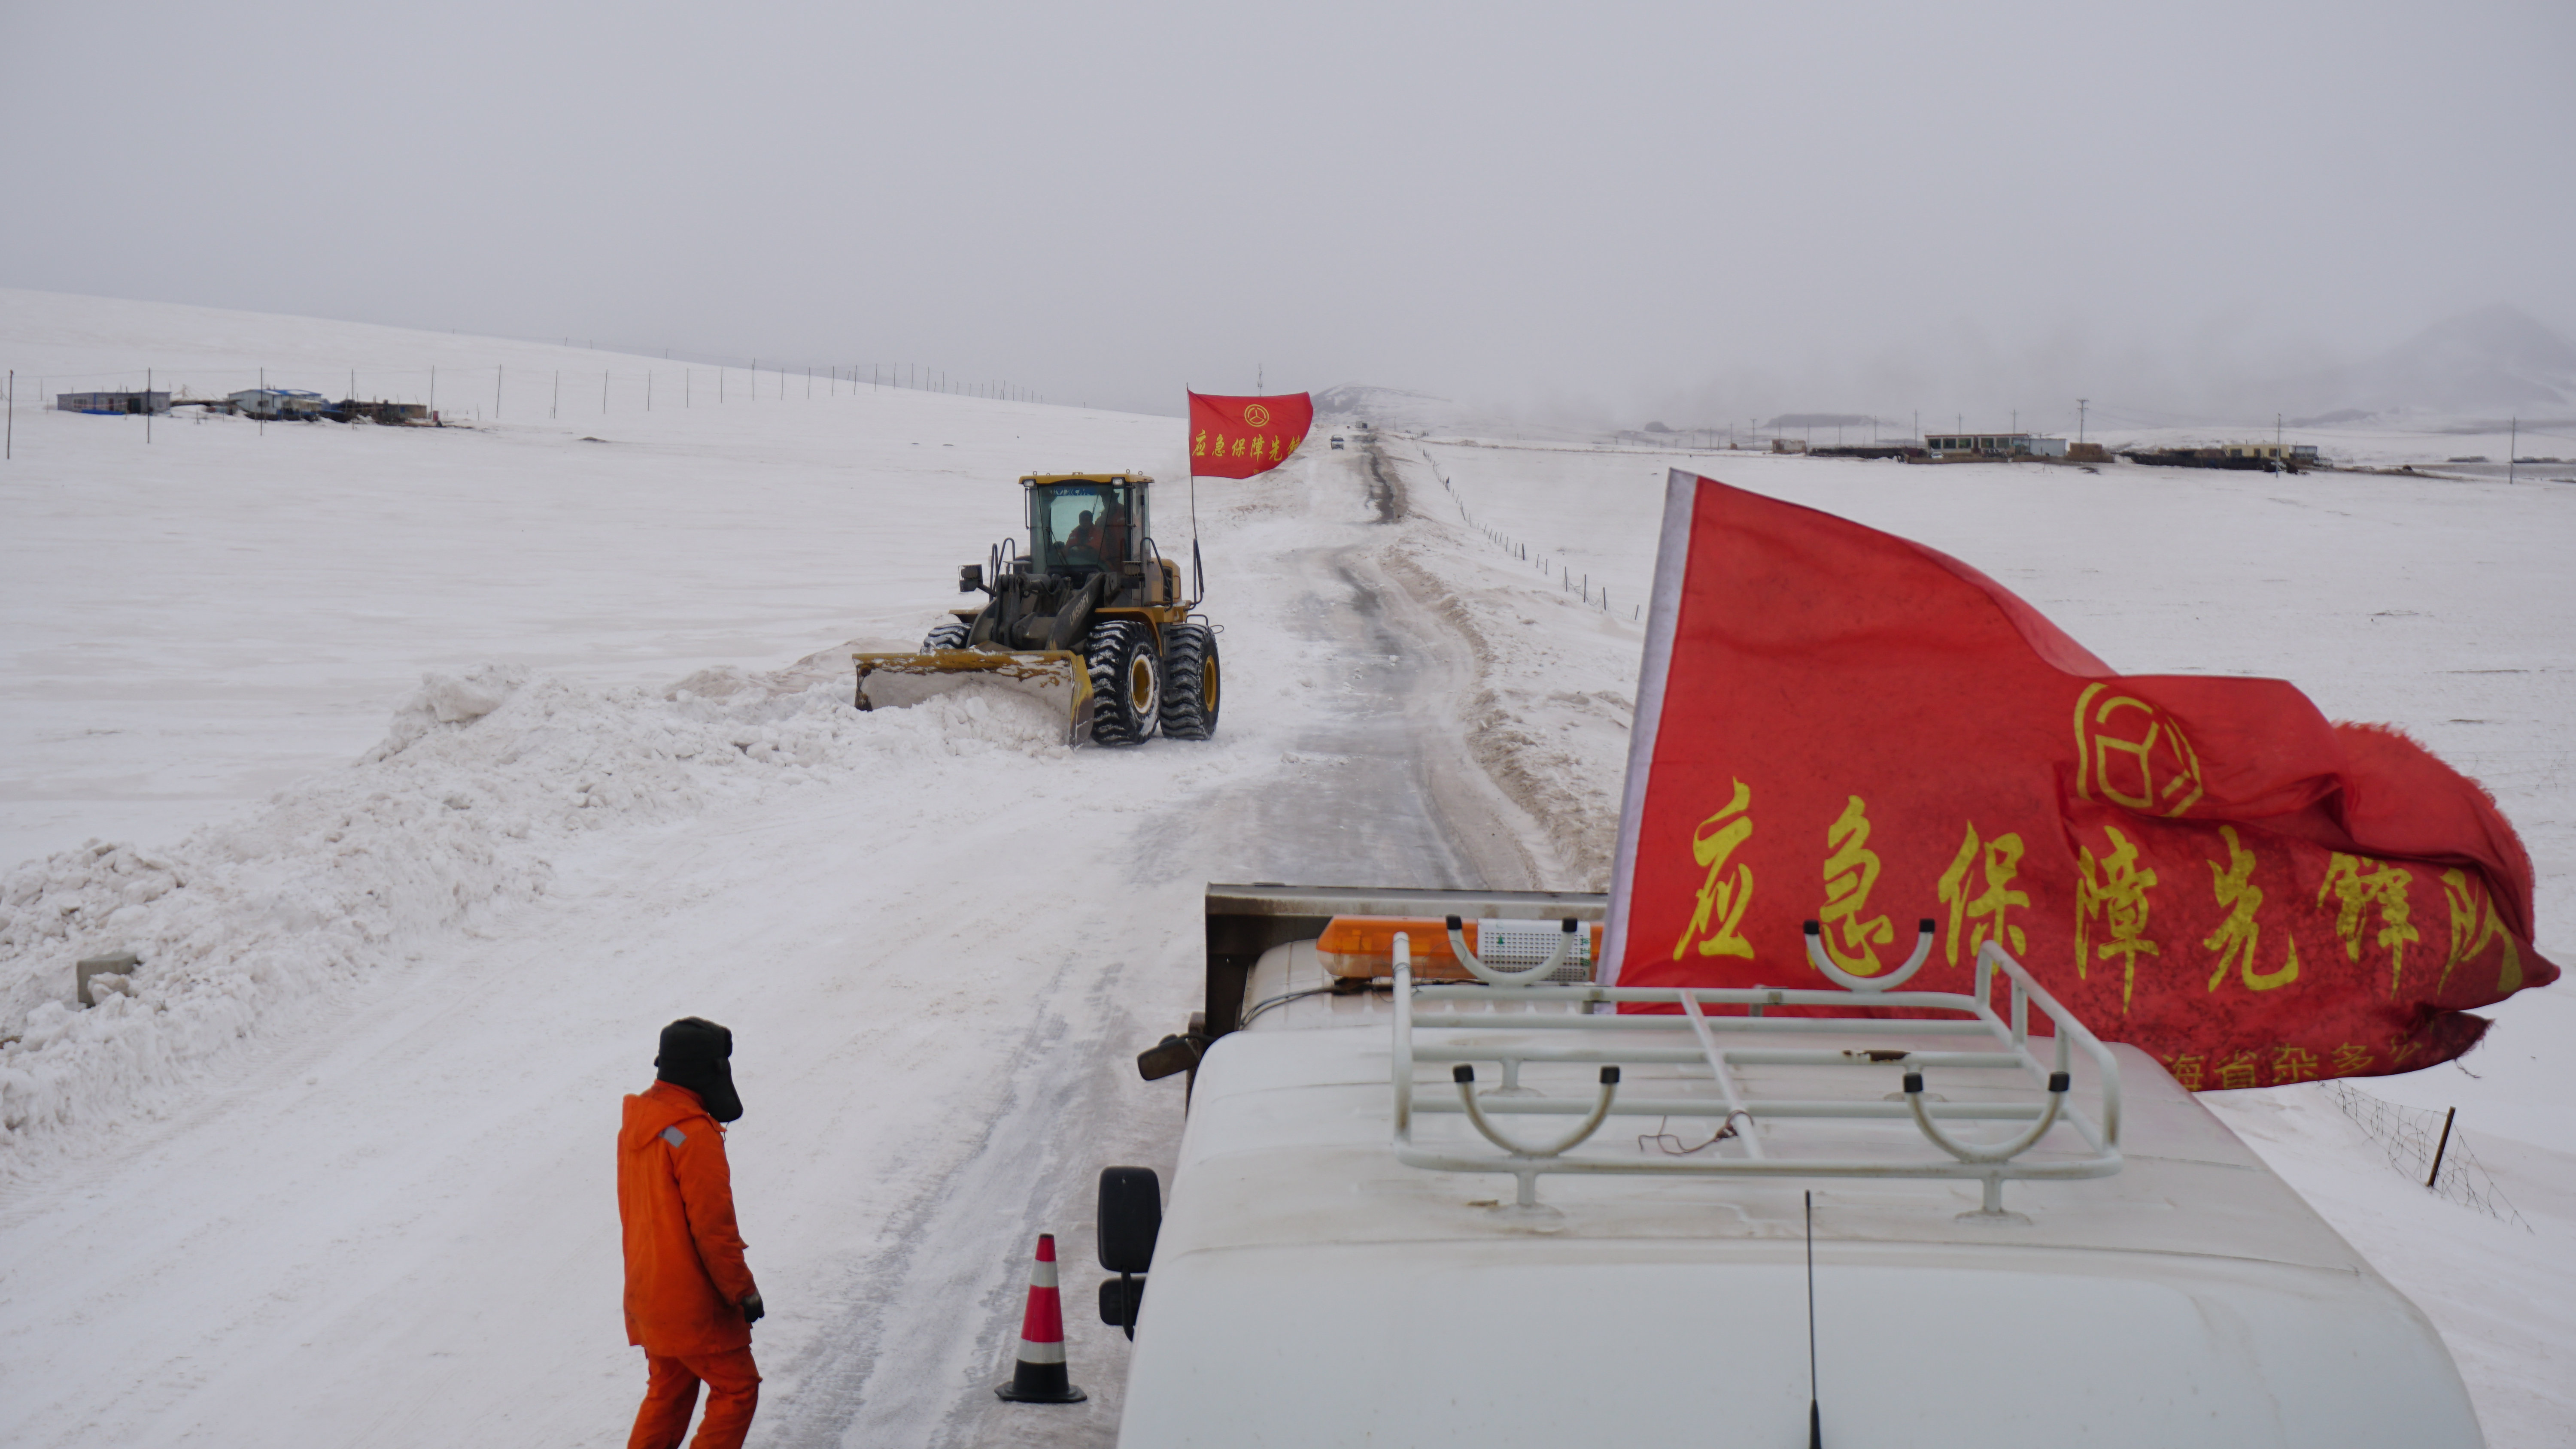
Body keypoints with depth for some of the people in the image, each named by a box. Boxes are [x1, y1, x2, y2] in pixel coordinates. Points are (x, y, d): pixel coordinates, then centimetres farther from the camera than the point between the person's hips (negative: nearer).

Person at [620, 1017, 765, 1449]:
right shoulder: (694, 1134, -22)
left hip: (647, 1292, 9)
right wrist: (744, 1291, -9)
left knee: (669, 1389, 20)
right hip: (692, 1300, -9)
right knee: (737, 1385, 4)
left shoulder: (636, 1123, 5)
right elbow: (714, 1225, -20)